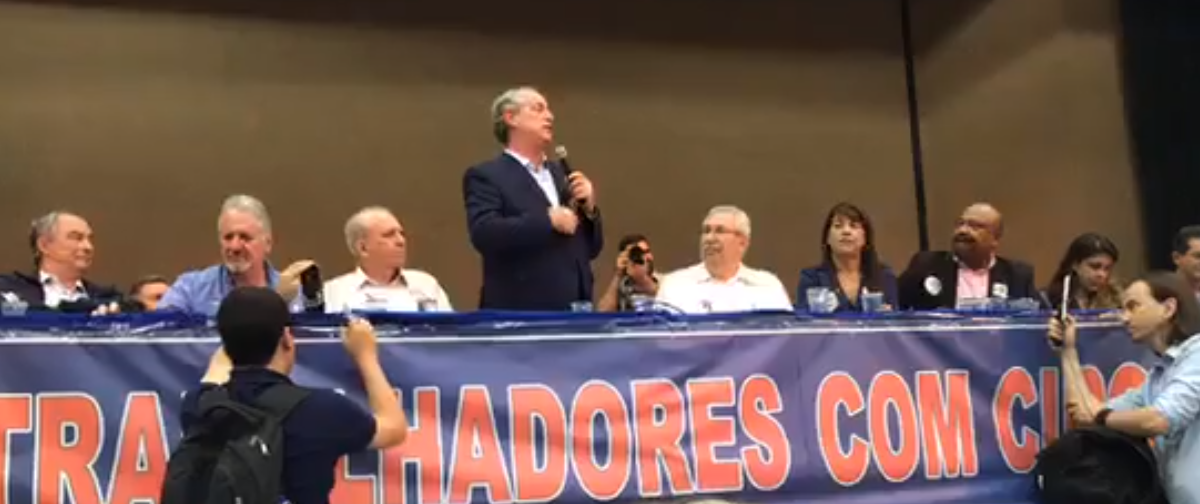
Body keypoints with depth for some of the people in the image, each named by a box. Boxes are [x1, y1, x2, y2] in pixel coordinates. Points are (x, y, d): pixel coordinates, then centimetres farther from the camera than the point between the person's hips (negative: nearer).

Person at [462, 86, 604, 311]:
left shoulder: (561, 174, 19)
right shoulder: (485, 175, -1)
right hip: (520, 313, -7)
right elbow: (483, 233, -19)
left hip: (573, 313, 7)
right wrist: (548, 220, -18)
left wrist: (589, 209, 1)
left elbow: (591, 248, 20)